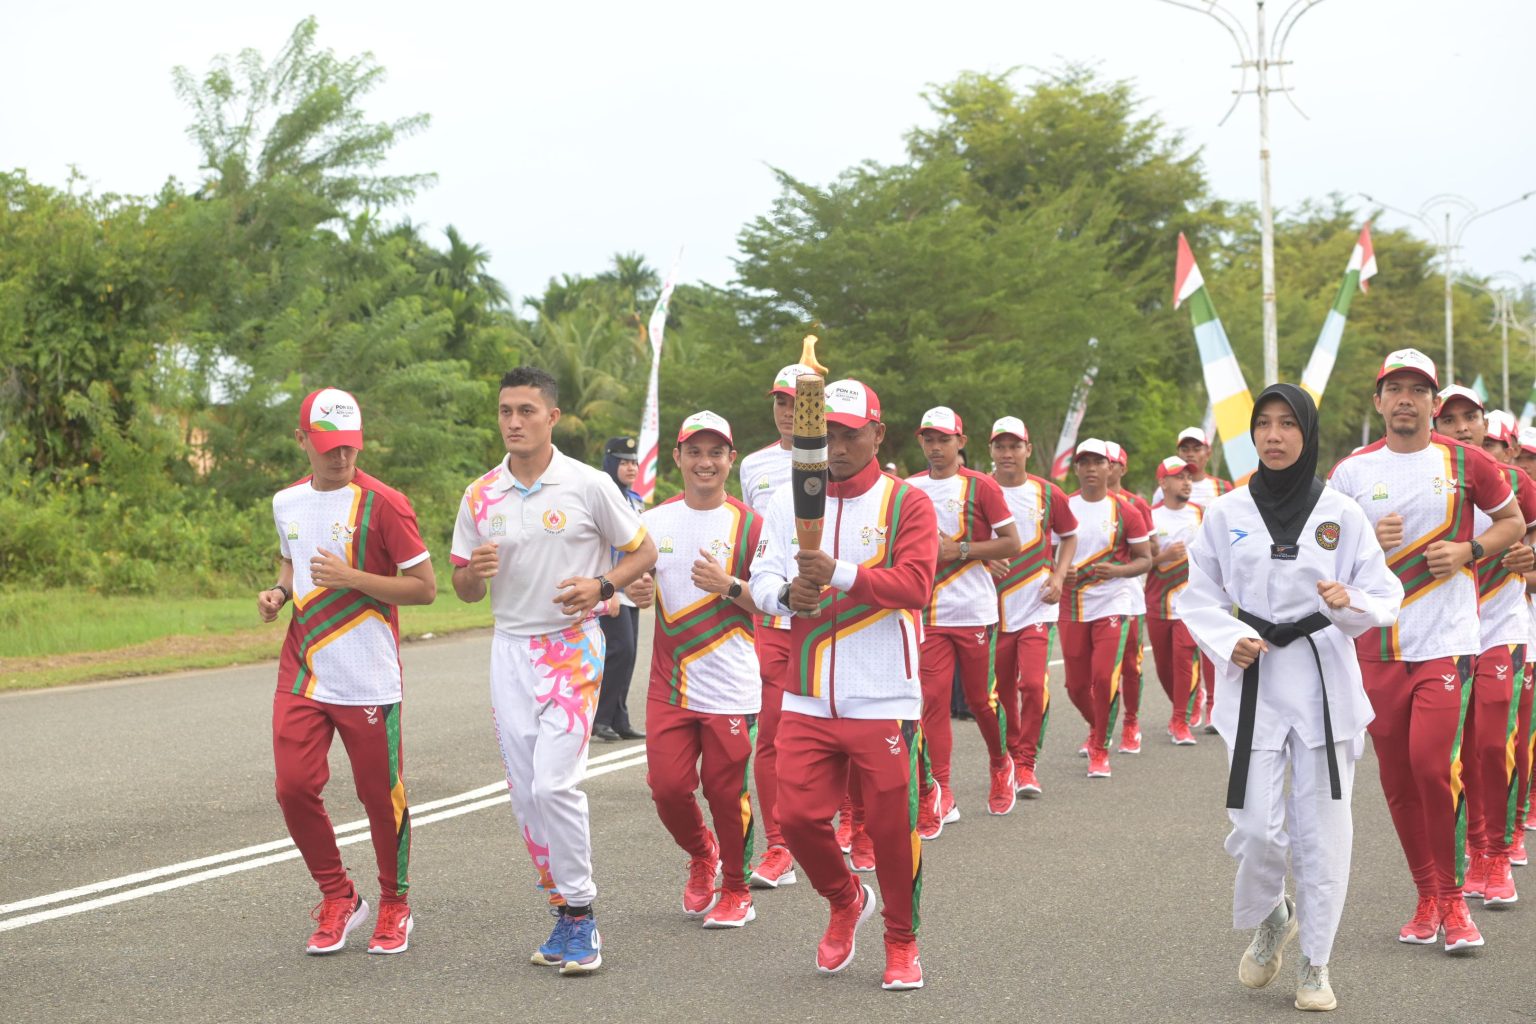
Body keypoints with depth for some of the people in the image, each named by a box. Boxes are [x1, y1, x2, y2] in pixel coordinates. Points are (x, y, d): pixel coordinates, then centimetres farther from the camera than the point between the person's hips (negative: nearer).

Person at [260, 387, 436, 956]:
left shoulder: (382, 503, -9)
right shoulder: (286, 502, 9)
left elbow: (424, 586, -10)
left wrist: (352, 578, -20)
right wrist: (278, 592, 6)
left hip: (368, 679, -5)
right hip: (302, 672, 5)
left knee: (381, 796, 3)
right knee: (294, 786, -4)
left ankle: (395, 908, 23)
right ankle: (338, 898, 17)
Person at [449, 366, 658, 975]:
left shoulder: (588, 486, -4)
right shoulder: (480, 497, 6)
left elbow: (642, 553, 4)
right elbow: (465, 591, 12)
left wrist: (601, 586, -14)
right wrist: (474, 571, -12)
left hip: (573, 647, -4)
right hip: (510, 650, 5)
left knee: (554, 782, -16)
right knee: (525, 793, 4)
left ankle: (581, 913, -2)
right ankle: (564, 912, 17)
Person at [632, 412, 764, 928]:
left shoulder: (749, 525, -3)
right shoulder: (655, 522, 8)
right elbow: (637, 583, 19)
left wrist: (729, 586, -19)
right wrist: (637, 591, -4)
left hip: (731, 687, -3)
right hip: (669, 685, 3)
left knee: (726, 791, 1)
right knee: (667, 785, -1)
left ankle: (737, 891, 20)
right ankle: (701, 854, 30)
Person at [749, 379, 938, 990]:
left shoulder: (907, 503, -2)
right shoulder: (789, 503, 9)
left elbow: (915, 585, -14)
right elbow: (761, 576, 5)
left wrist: (841, 574, -27)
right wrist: (787, 594, -18)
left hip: (883, 701, -3)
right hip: (808, 701, 3)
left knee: (892, 826, 0)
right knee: (797, 816, -1)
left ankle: (902, 942, 22)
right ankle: (846, 902, 30)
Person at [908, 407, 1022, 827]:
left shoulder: (980, 486, -3)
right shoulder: (909, 489, 9)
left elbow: (1011, 543, -5)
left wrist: (959, 549, -14)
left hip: (974, 610, -3)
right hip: (929, 614, 3)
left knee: (979, 696, 5)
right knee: (934, 698, -4)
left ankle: (1001, 765, 33)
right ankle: (938, 796, -3)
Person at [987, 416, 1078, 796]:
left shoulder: (1047, 494, 2)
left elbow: (1069, 536, 15)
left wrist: (1059, 575, 1)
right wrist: (984, 558, -12)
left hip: (1037, 605, -1)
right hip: (994, 607, 1)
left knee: (1034, 684, -13)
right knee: (1001, 688, 9)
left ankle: (1026, 764, -3)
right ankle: (1009, 757, 28)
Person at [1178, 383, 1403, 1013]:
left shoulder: (1341, 514, 1)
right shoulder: (1227, 514, 3)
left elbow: (1387, 595, 3)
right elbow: (1199, 596, 8)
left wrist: (1352, 601, -19)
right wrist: (1228, 644, -10)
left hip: (1326, 681, 0)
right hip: (1253, 681, 0)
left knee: (1321, 829, 0)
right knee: (1255, 827, -6)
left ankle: (1315, 963, 16)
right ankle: (1269, 919, 26)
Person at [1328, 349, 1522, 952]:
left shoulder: (1464, 463, 3)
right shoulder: (1352, 472, 6)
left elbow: (1511, 520, 14)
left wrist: (1468, 550, -4)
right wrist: (1369, 542, -12)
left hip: (1446, 640, -3)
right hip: (1378, 647, 3)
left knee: (1433, 764, -16)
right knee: (1397, 777, 6)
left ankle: (1454, 901, -1)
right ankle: (1427, 898, 20)